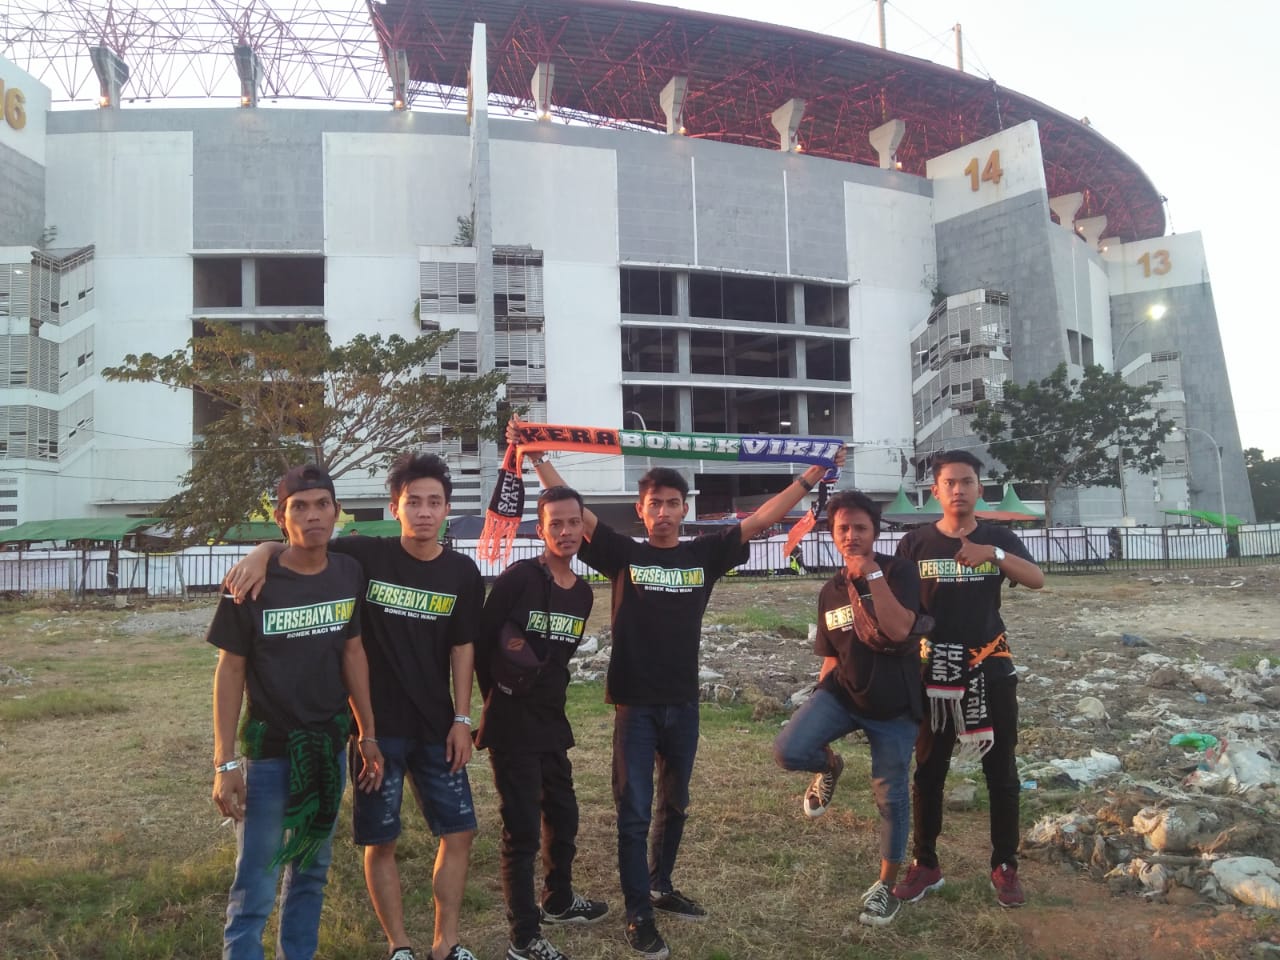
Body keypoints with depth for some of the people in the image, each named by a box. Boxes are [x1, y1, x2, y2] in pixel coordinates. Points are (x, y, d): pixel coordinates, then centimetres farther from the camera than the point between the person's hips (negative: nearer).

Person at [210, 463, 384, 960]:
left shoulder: (349, 574, -3)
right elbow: (230, 669, -9)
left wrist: (368, 735, 8)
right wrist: (225, 762, -11)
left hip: (329, 748, 4)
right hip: (269, 751, -4)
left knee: (312, 869, 17)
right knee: (255, 887, 0)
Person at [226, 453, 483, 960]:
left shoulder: (462, 572, -2)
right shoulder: (365, 555, -9)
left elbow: (462, 648, 2)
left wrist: (461, 718, -2)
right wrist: (262, 552, -27)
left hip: (436, 727, 3)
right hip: (376, 726, -2)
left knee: (459, 831, 7)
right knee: (380, 841, 6)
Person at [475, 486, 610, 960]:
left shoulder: (583, 592, 5)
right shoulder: (518, 577, -16)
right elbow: (480, 640, -12)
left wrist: (551, 693, 10)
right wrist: (499, 697, -4)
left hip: (552, 721, 7)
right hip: (512, 724, -7)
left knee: (563, 817, 21)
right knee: (522, 831, -1)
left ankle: (558, 901, 43)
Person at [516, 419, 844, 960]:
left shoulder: (705, 555, 2)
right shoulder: (623, 554, -4)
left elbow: (762, 518, 1)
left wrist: (812, 475, -2)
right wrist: (535, 456, -15)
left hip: (683, 702, 3)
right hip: (635, 703, -3)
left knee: (674, 805, 18)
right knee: (634, 811, 2)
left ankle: (662, 889, 36)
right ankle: (638, 915, 11)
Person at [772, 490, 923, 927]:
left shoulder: (899, 571, -12)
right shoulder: (830, 591, 3)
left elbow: (899, 630, -28)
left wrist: (872, 575, -28)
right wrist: (820, 703, 11)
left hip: (894, 704, -3)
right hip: (843, 691, 3)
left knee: (890, 795, 7)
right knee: (788, 750, -20)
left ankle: (886, 884, 29)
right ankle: (829, 767, 16)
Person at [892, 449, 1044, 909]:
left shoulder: (999, 538, 2)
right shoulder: (916, 543, 0)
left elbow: (1037, 579, -15)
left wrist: (993, 553, -32)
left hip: (990, 669, 0)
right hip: (934, 671, 0)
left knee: (1001, 772, 7)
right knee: (929, 771, 7)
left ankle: (1005, 867, 21)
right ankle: (925, 865, 20)